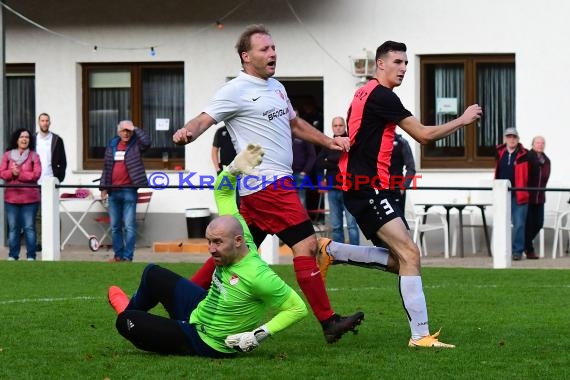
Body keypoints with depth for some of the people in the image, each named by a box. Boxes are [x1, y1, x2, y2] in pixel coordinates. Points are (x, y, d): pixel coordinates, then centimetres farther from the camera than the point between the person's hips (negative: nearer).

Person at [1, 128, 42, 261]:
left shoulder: (34, 156, 2)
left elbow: (36, 175, -8)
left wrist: (19, 174, -13)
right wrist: (12, 173, -17)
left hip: (29, 198, -2)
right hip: (11, 197, 2)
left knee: (29, 228, -2)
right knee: (13, 228, 5)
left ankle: (31, 256, 2)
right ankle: (13, 256, 11)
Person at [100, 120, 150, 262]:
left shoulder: (135, 145, 0)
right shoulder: (112, 146, 13)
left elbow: (146, 142, -23)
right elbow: (106, 168, 15)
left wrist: (135, 129, -12)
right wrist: (104, 187, 10)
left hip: (129, 191, -5)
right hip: (113, 191, 5)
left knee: (129, 226, -5)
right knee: (115, 226, 9)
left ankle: (128, 257, -4)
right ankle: (118, 255, 17)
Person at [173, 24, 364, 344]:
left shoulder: (276, 87, 18)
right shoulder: (236, 90, -9)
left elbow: (294, 123, 31)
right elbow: (205, 120, -16)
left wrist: (328, 141, 21)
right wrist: (187, 132, -38)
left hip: (268, 184, 9)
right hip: (267, 183, -9)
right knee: (306, 244, -12)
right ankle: (329, 323, -11)